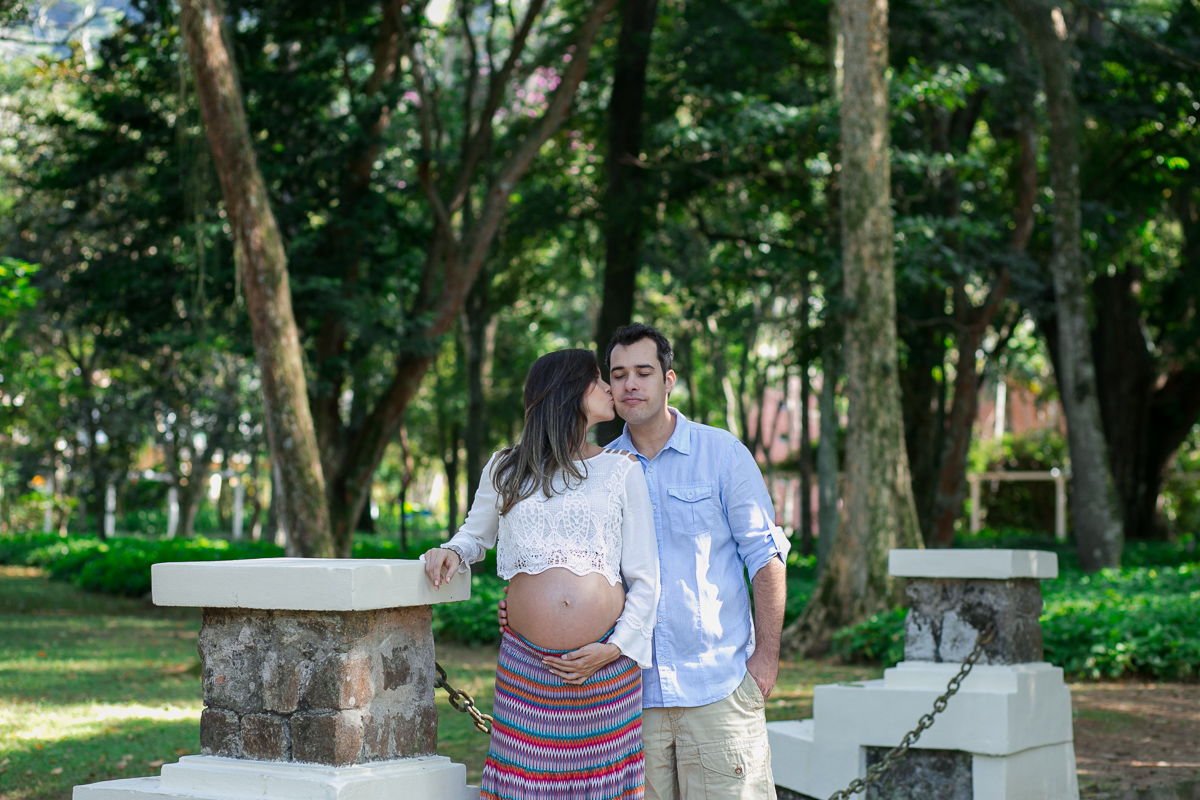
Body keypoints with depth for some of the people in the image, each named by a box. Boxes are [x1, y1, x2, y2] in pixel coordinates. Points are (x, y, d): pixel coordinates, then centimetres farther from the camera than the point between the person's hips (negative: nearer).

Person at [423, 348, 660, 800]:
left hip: (608, 665, 0)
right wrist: (449, 553, 4)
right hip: (526, 668, 0)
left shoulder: (621, 471, 11)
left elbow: (645, 580, 8)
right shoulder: (505, 470, 12)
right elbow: (475, 534, 28)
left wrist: (614, 649, -5)